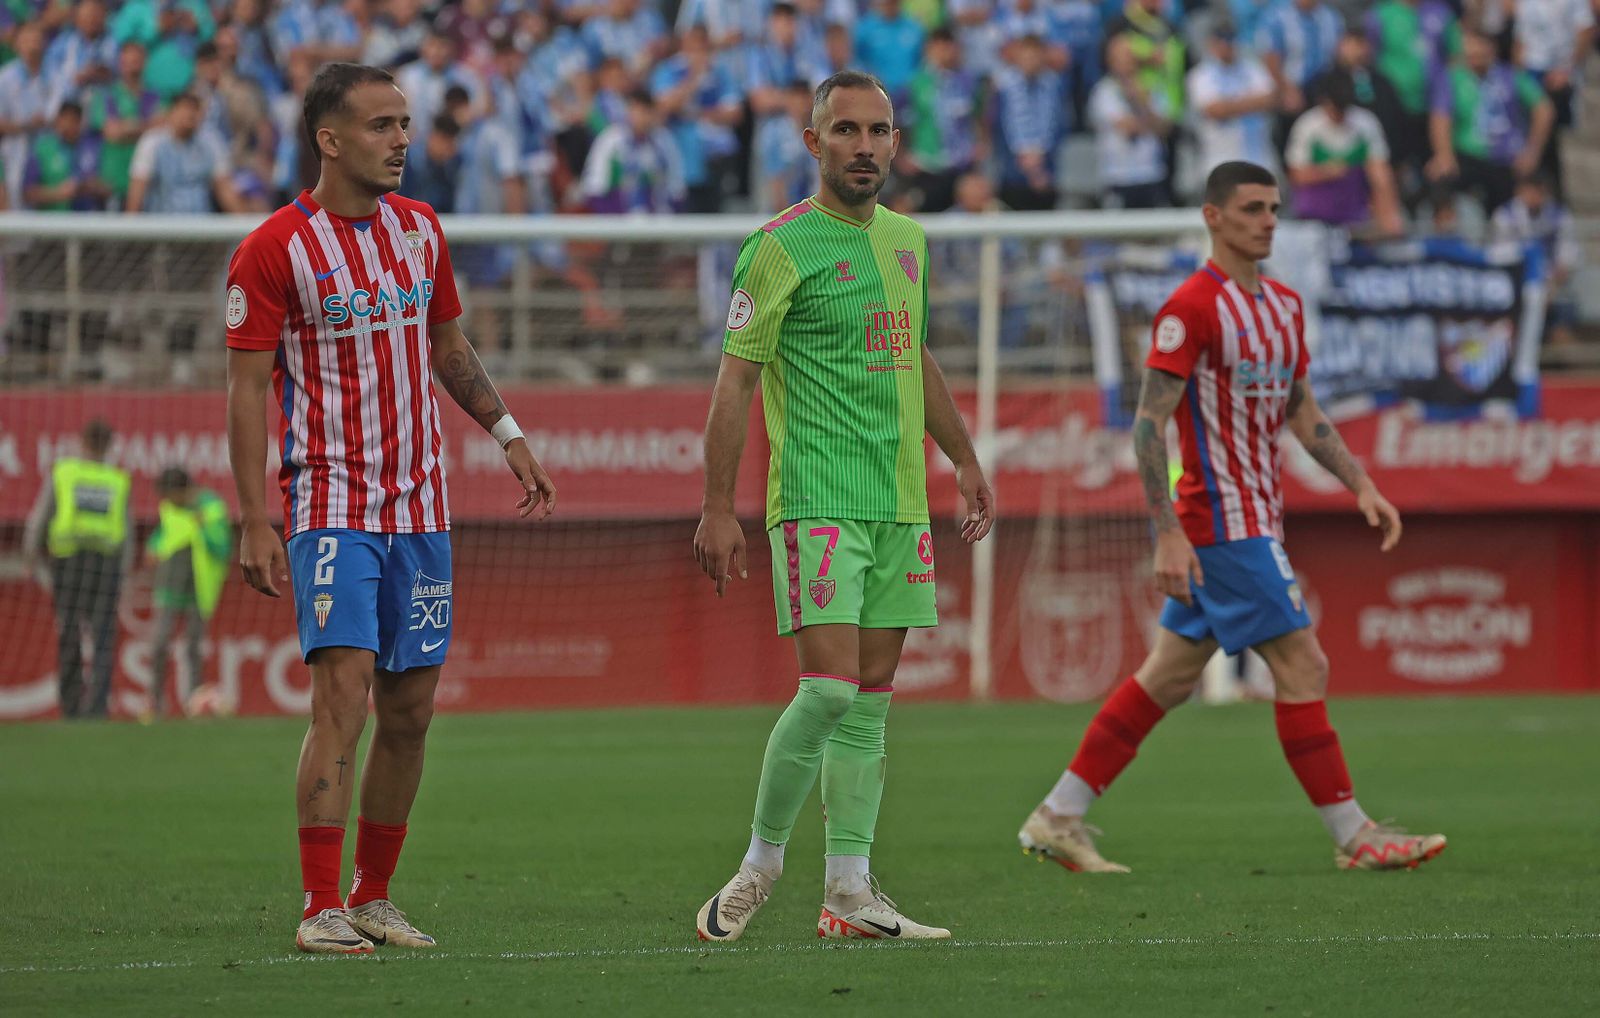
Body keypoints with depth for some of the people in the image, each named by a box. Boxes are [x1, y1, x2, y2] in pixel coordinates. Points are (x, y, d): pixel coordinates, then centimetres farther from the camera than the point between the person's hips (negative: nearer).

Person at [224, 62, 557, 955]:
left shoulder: (421, 230, 9)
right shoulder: (275, 249, -9)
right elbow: (247, 389, -8)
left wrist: (509, 435, 14)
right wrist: (255, 524, -13)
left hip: (420, 505, 6)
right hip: (330, 504, -6)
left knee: (410, 711, 6)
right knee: (343, 697, -16)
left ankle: (376, 898, 17)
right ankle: (322, 909, -14)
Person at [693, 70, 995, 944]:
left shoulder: (905, 239, 14)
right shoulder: (782, 247, -7)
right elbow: (735, 376, -8)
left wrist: (964, 458, 26)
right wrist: (717, 507, -12)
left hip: (899, 501, 7)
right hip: (816, 500, -7)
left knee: (871, 698, 5)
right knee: (829, 688, -15)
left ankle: (849, 893, 6)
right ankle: (761, 862, 2)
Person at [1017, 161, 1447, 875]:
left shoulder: (1284, 305, 13)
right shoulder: (1190, 308, -13)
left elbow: (1301, 412, 22)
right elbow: (1148, 423, -16)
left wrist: (1361, 484, 11)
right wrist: (1167, 533, -21)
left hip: (1255, 517, 9)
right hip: (1222, 520, -9)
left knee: (1168, 676, 10)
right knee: (1303, 665, -9)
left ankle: (1057, 820, 14)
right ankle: (1353, 836, -4)